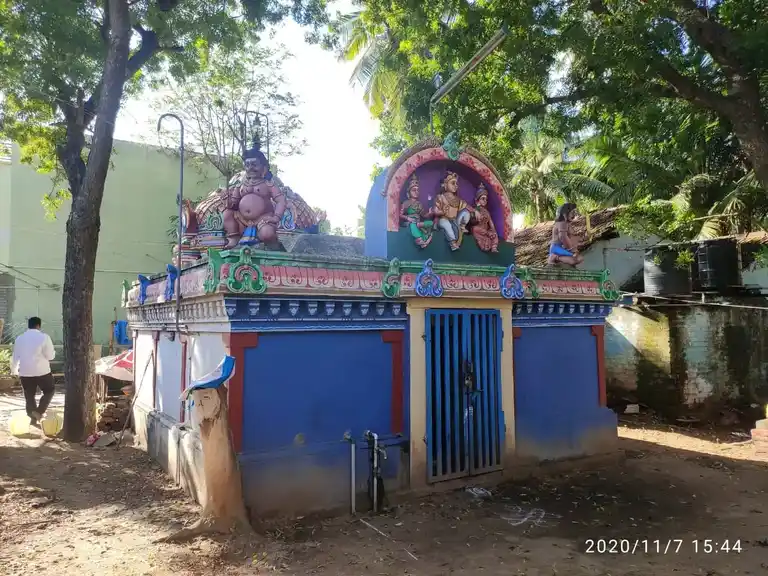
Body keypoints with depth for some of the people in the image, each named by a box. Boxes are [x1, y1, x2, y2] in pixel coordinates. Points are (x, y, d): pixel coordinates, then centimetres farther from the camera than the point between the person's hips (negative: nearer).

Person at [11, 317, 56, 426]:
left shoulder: (20, 338, 7)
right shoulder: (44, 337, -8)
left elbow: (15, 357, 14)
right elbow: (50, 356, -8)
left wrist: (14, 370, 28)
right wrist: (53, 352, 13)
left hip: (25, 372, 4)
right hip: (42, 371, -4)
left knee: (29, 396, 13)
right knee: (49, 391, 13)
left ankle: (33, 418, 14)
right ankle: (39, 412, -4)